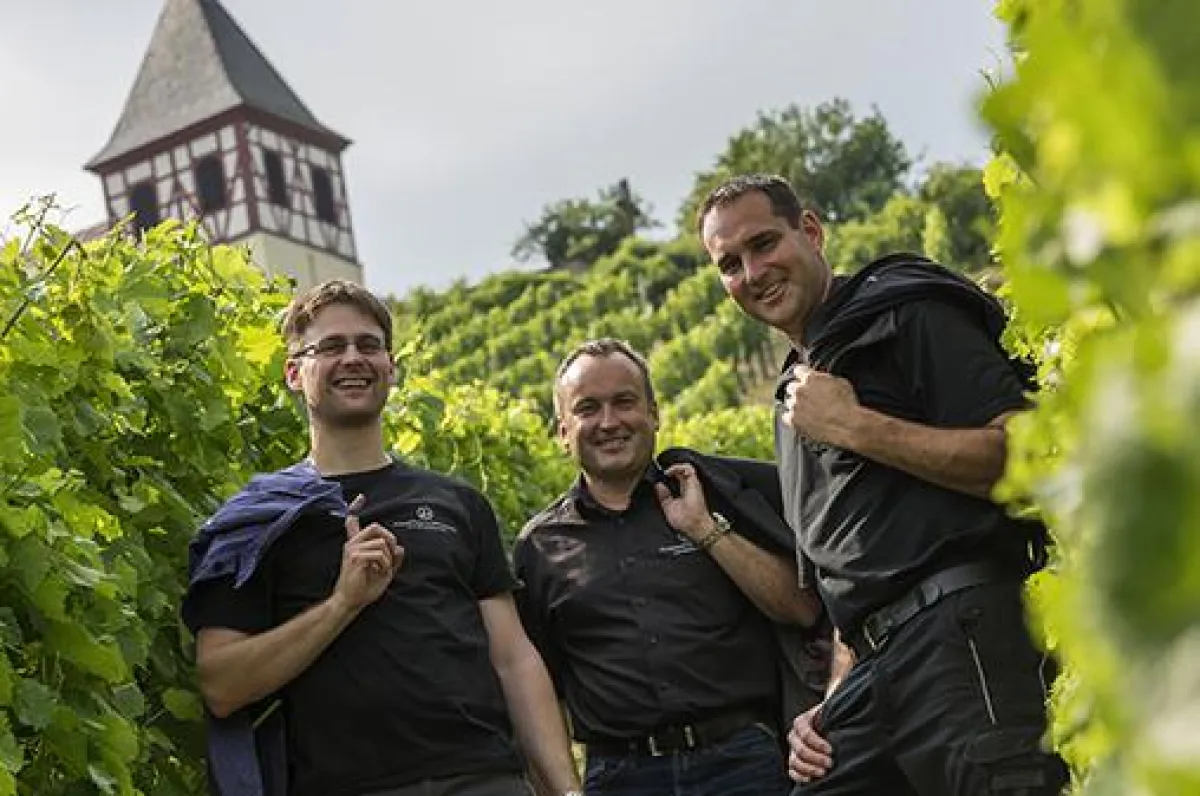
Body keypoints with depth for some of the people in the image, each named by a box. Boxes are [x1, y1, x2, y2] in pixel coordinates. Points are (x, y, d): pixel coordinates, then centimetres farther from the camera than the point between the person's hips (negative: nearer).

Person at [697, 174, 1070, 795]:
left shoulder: (908, 314, 1)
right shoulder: (794, 398, 25)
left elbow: (1026, 456, -14)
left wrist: (853, 426, -10)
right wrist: (834, 706, 13)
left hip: (963, 631, -8)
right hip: (873, 662, 8)